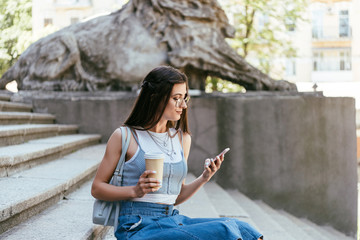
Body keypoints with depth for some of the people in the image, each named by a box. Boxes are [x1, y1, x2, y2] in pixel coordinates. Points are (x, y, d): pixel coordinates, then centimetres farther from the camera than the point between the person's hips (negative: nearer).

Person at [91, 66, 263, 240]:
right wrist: (135, 191, -15)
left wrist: (203, 179, 1)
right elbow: (97, 188, 1)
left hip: (173, 219, 6)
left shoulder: (183, 138, 14)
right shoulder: (124, 136, -3)